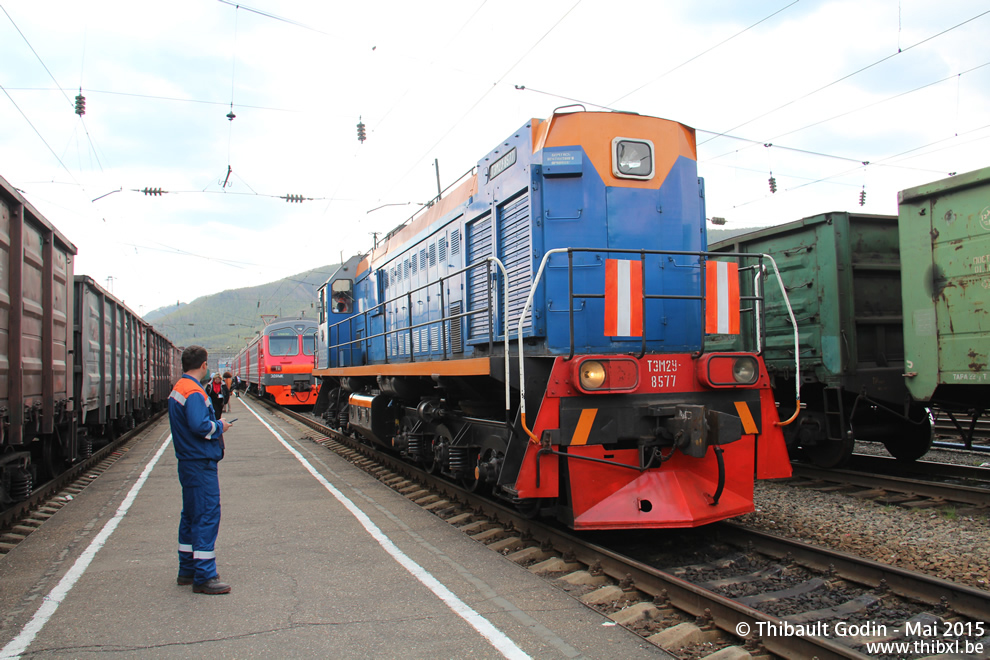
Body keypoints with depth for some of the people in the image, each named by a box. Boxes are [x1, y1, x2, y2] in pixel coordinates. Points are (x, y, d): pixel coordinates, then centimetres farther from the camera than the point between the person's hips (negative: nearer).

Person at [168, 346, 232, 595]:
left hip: (188, 462, 11)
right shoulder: (193, 392, -18)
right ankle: (203, 577, -4)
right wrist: (220, 426, -12)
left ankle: (187, 570, 26)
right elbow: (200, 425, -29)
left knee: (191, 514, 17)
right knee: (207, 515, -7)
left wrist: (215, 425, 9)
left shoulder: (178, 388, 14)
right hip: (201, 464, -11)